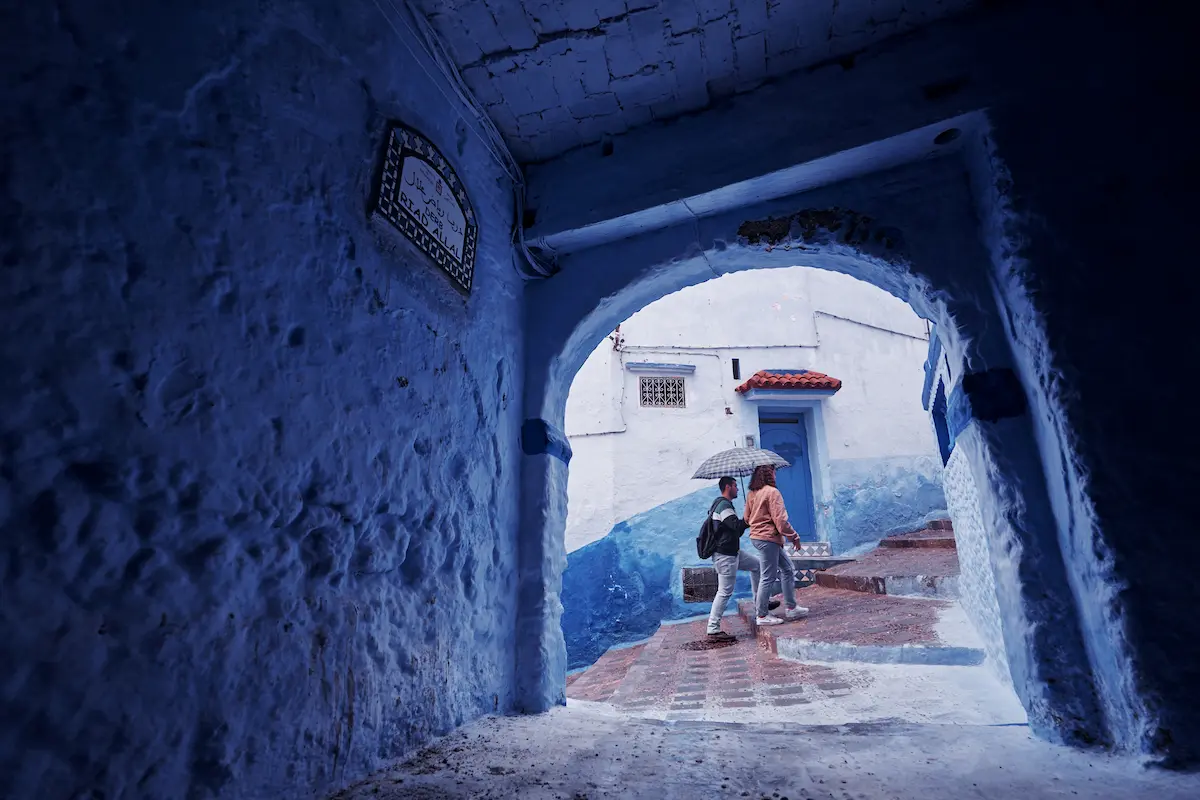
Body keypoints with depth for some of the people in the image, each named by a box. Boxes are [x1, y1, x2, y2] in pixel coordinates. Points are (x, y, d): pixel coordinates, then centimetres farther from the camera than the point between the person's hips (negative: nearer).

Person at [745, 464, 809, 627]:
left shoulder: (751, 494, 10)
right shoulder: (772, 492, -15)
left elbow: (747, 518, 15)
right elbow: (780, 520, -17)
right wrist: (794, 536, -7)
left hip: (756, 536, 9)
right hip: (768, 538, -9)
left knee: (787, 569, 18)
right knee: (768, 577, -1)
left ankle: (791, 608, 23)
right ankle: (762, 616, 7)